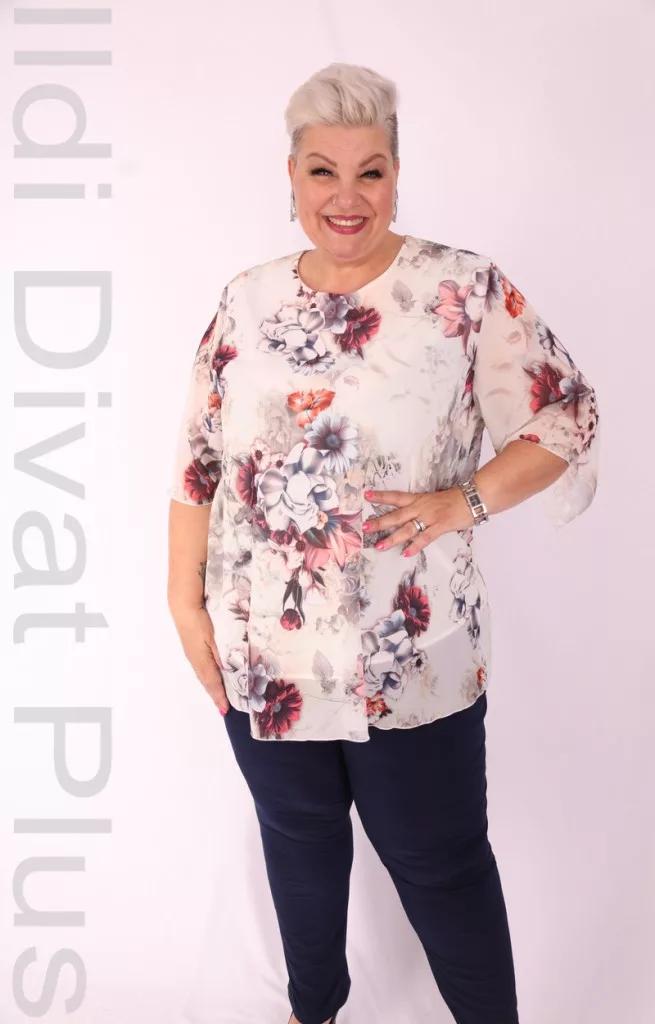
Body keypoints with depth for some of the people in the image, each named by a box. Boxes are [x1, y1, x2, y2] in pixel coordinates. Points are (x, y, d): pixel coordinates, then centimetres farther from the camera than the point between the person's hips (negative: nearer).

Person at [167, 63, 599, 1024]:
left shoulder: (465, 288, -7)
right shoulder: (247, 301, 3)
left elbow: (568, 415, -4)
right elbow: (198, 458, 5)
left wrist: (465, 501, -16)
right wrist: (186, 601, 1)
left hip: (411, 657, -3)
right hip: (262, 656, 4)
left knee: (441, 863, 11)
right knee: (298, 837, 23)